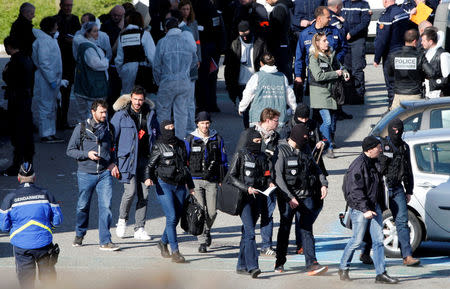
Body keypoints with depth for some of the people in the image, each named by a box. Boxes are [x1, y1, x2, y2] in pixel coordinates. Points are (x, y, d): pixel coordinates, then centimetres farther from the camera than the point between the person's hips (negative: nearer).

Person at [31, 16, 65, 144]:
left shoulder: (51, 39, 14)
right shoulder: (43, 41, -17)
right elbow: (43, 63, -21)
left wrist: (58, 80, 20)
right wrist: (52, 80, -21)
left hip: (52, 79, 10)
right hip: (45, 81, -10)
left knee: (52, 108, 13)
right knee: (46, 107, -5)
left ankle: (51, 134, 19)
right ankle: (45, 135, -1)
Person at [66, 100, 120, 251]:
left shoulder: (108, 128, 7)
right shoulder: (81, 128, -2)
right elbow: (70, 150, 1)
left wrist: (113, 163, 5)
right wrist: (87, 154, -14)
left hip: (105, 173, 1)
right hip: (86, 173, -1)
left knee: (106, 206, -10)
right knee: (83, 206, 9)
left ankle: (105, 241, -9)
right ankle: (79, 235, 32)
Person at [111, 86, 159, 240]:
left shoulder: (150, 114, 8)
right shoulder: (121, 115, -3)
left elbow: (157, 135, 20)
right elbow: (111, 137, -1)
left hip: (145, 159, 4)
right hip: (128, 158, -4)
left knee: (144, 194, 1)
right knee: (130, 191, -16)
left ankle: (140, 229, 9)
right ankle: (122, 219, 11)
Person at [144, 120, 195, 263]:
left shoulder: (181, 145, 13)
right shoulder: (159, 146, -1)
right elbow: (150, 165, 0)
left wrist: (191, 186, 23)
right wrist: (148, 178, -20)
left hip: (180, 186, 5)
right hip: (164, 184, -5)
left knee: (176, 218, 8)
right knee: (171, 217, -14)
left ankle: (163, 242, 33)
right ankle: (175, 252, -13)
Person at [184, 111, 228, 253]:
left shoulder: (217, 139, 6)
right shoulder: (190, 140, 1)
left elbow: (223, 161, 13)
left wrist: (223, 180, 10)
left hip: (212, 181, 2)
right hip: (195, 180, -2)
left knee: (212, 211, -1)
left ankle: (206, 230, 29)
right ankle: (202, 241, -3)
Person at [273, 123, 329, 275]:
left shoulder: (305, 148, 9)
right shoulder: (282, 150, -10)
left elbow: (315, 167, 22)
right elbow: (277, 176, -15)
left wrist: (323, 183, 6)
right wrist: (289, 197, -20)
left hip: (306, 196, 4)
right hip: (287, 197, -4)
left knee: (307, 230, -3)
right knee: (285, 229, 9)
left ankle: (311, 264, -10)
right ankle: (280, 263, 23)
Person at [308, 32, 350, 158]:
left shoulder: (331, 55, 10)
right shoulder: (314, 58, -9)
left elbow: (339, 66, 25)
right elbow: (318, 76, -18)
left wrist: (344, 72, 1)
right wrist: (336, 73, -12)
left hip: (332, 90, 6)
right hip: (320, 92, -6)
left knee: (333, 120, 9)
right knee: (327, 121, -13)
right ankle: (329, 148, -6)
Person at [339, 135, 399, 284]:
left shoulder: (375, 163, 11)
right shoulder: (358, 165, -17)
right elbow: (356, 191, -21)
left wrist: (382, 207, 21)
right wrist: (365, 209, -26)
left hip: (374, 206, 8)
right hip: (360, 208, -8)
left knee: (378, 240, 2)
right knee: (357, 240, -2)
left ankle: (381, 273, 2)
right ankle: (343, 268, 16)